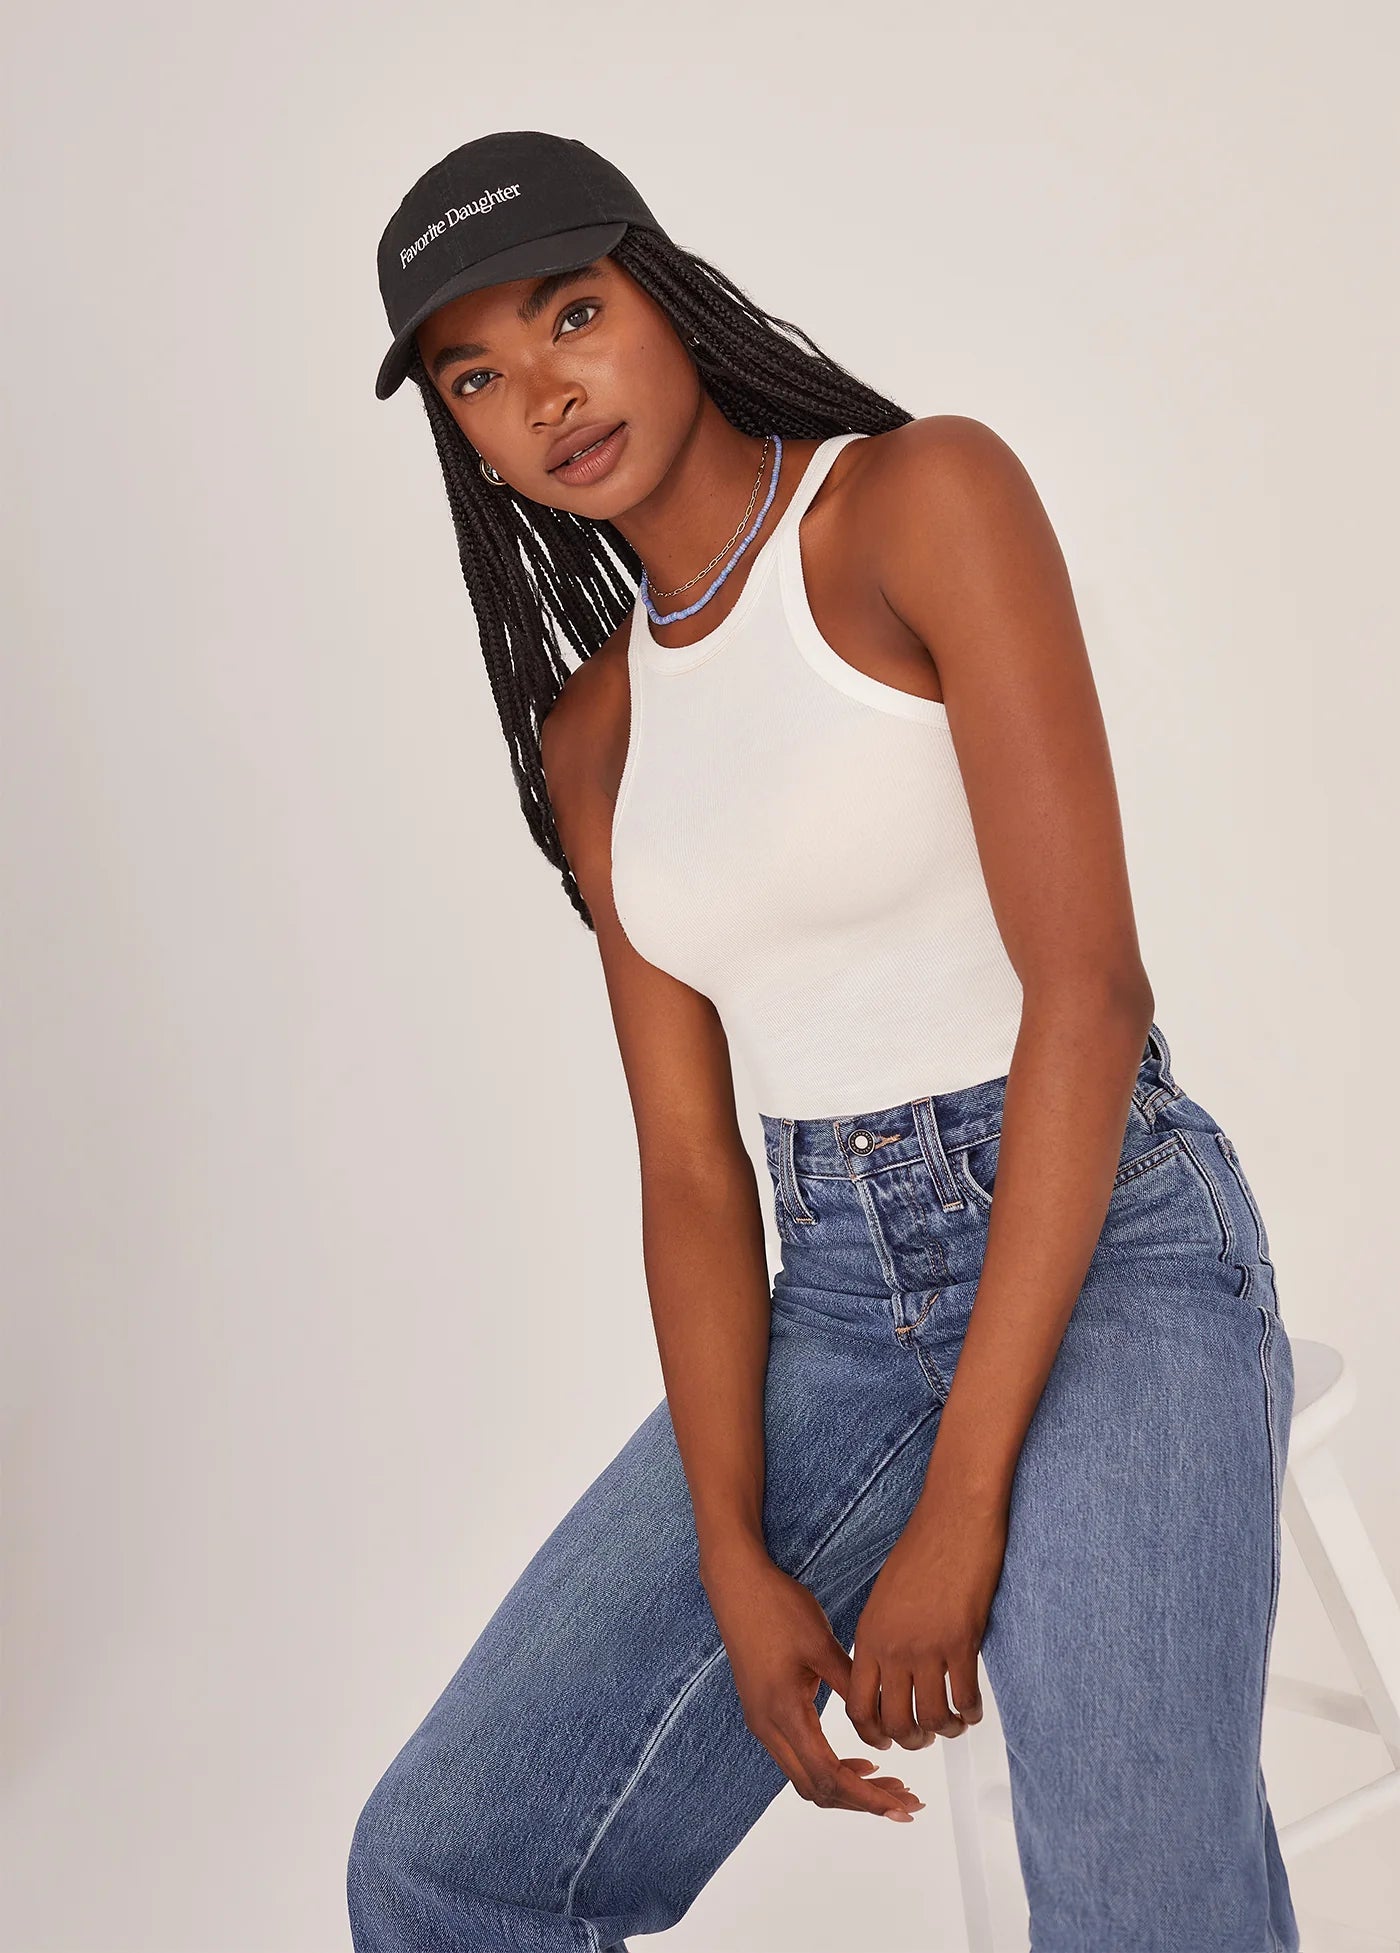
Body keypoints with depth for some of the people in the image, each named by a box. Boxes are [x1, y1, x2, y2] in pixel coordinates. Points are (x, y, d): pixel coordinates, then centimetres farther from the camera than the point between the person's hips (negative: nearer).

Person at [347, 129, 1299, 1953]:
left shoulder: (926, 494, -8)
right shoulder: (591, 730, 10)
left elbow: (1089, 986, -16)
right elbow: (692, 1162, 4)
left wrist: (964, 1499, -16)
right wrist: (735, 1563, -7)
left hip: (1108, 1246, -5)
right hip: (834, 1305, 5)